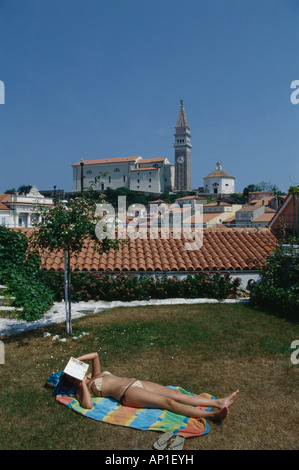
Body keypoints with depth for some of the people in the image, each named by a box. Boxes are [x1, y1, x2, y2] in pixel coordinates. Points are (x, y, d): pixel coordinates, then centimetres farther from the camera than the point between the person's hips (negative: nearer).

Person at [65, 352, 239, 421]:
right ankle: (212, 415, -34)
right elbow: (88, 405, -16)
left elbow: (95, 355, 30)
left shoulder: (96, 375, 26)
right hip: (127, 393, -7)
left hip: (135, 382, 7)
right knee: (168, 402, -24)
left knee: (176, 393, -9)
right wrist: (83, 385, -13)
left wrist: (77, 360, 20)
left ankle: (219, 402, -16)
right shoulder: (82, 390, 5)